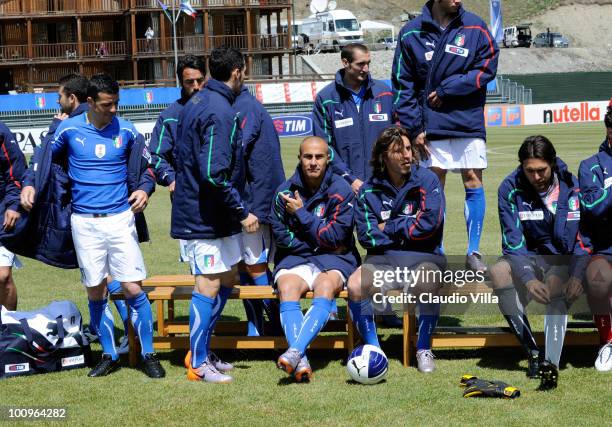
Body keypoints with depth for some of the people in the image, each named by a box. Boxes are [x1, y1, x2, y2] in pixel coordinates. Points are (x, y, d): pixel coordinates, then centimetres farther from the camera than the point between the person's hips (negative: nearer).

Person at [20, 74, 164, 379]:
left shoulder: (126, 131, 0)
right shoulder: (69, 130, -1)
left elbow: (147, 166, 11)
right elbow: (46, 159, 14)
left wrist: (144, 189, -8)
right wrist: (30, 185, 0)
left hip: (120, 219, -1)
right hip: (84, 223, 1)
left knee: (133, 289, -7)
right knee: (95, 292, 6)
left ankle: (148, 355, 5)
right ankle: (109, 356, 19)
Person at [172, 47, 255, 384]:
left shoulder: (197, 103, 12)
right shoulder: (220, 111, -19)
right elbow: (214, 173, -26)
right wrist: (242, 211, -20)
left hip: (195, 210, 10)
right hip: (206, 216, -10)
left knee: (227, 279, 16)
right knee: (209, 285, -4)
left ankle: (200, 352, 23)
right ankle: (199, 365, 3)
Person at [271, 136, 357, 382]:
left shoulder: (341, 190, -3)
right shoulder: (285, 192, 2)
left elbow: (334, 237, -8)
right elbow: (281, 236, 1)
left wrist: (301, 213, -7)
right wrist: (319, 241, -4)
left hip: (333, 259, -1)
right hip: (294, 258, 2)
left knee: (326, 286, -34)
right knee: (287, 288, -31)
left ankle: (295, 351, -48)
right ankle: (301, 362, -44)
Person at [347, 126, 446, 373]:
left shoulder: (427, 181, 0)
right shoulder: (369, 190, 5)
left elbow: (428, 224, -12)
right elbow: (367, 236, -3)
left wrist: (388, 228, -4)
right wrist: (407, 230, -6)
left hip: (422, 257, -2)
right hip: (383, 258, 2)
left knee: (427, 285, -37)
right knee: (355, 285, -28)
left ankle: (424, 350, -13)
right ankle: (373, 349, -7)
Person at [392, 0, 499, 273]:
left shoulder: (474, 27, 1)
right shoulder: (411, 33, 0)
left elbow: (487, 67, -4)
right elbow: (403, 85, 2)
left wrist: (446, 89, -10)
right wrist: (414, 127, -3)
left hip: (469, 121, 0)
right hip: (431, 125, 0)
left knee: (473, 184, -1)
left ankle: (474, 253, 7)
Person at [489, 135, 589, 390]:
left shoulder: (571, 187, -9)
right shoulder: (510, 189, -8)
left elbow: (582, 237, -8)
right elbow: (512, 241, -13)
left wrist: (577, 275, -26)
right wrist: (528, 278, -31)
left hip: (564, 260, -2)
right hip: (528, 258, 2)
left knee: (555, 285, -35)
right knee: (499, 272, -30)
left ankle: (551, 362, -48)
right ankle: (533, 354, -25)